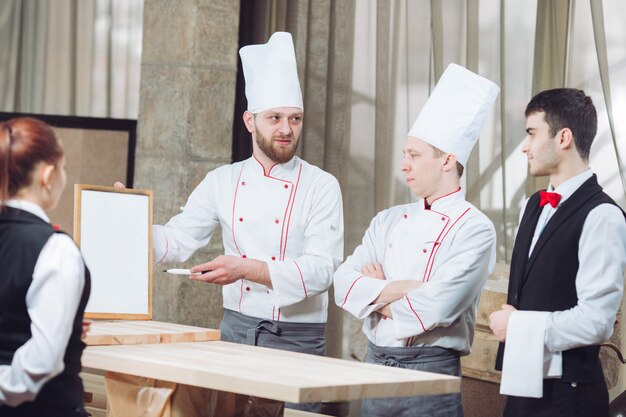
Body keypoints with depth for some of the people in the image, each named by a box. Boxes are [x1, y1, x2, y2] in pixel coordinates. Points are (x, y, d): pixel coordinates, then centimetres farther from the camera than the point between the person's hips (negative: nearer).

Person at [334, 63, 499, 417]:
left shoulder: (475, 229, -9)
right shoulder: (390, 221, 11)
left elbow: (437, 307, -20)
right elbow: (344, 283, 0)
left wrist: (378, 292, -5)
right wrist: (398, 289, -14)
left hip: (430, 372, -5)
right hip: (376, 365, 6)